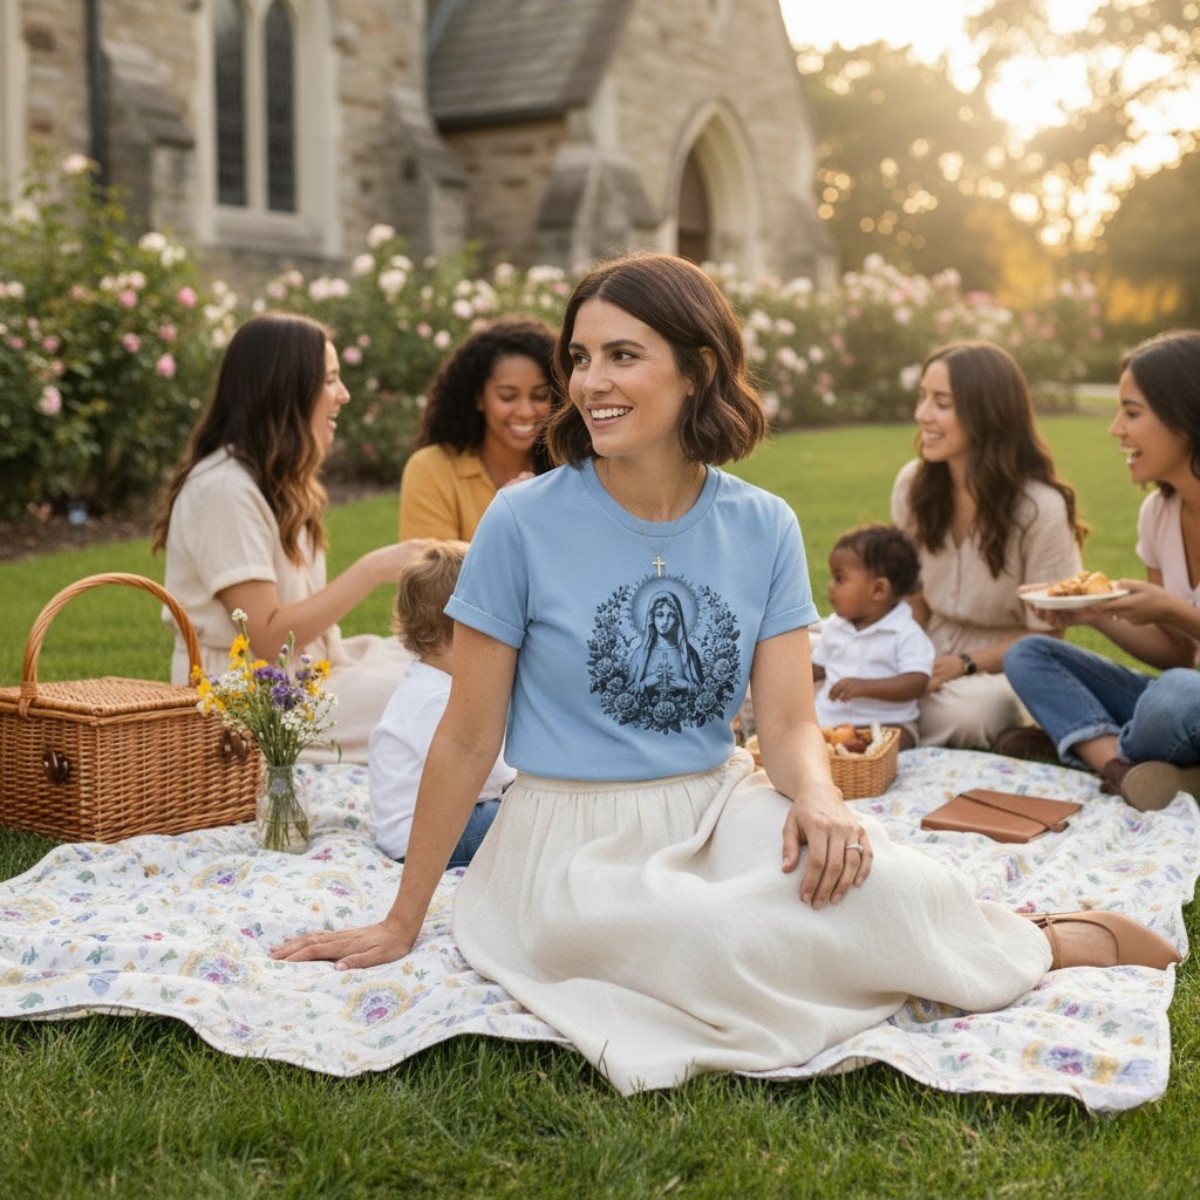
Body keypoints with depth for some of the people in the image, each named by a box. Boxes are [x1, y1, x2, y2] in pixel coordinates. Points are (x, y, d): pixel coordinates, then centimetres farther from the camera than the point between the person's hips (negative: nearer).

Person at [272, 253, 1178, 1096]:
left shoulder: (763, 528, 0)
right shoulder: (525, 522, -9)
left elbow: (788, 720, -1)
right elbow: (468, 740, -3)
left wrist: (816, 795, -26)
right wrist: (401, 924, 2)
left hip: (720, 813, 2)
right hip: (575, 845, -2)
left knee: (865, 872, -31)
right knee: (722, 942, -33)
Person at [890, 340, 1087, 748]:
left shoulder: (1040, 508, -18)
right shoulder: (912, 484, -2)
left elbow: (1045, 635, -10)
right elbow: (912, 595, 9)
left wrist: (962, 664, -20)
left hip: (1004, 668, -4)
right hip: (932, 657, 4)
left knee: (967, 713, -38)